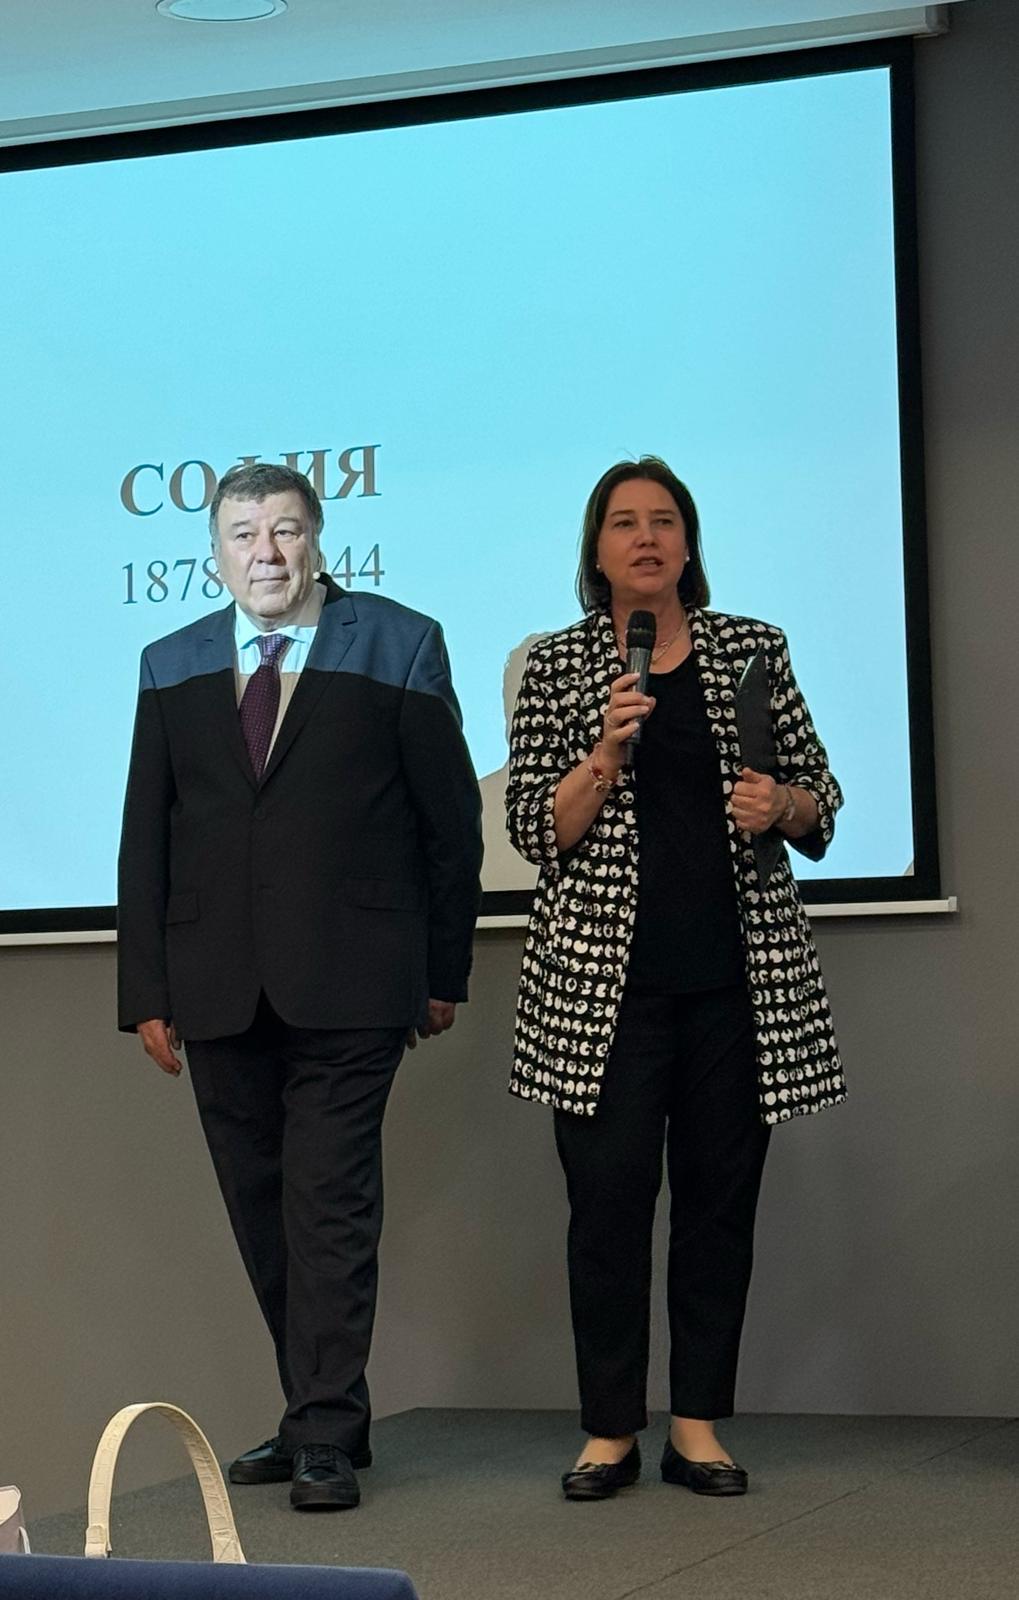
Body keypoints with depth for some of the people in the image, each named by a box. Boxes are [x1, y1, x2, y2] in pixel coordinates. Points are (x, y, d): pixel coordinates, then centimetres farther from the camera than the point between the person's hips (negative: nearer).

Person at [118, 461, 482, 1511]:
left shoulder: (397, 647, 3)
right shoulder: (173, 667, 12)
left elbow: (451, 818, 3)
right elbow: (146, 837, 10)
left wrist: (444, 972, 2)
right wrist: (147, 990, 4)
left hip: (347, 981, -4)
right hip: (216, 989, 4)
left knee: (330, 1202, -7)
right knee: (262, 1210, 8)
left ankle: (326, 1441, -3)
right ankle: (319, 1415, 20)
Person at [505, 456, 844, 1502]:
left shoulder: (751, 650, 8)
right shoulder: (557, 668, 4)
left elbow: (818, 800, 12)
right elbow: (536, 831, 0)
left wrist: (782, 804, -9)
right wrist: (605, 757, -15)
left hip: (739, 974, 2)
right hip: (603, 979, -1)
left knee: (720, 1193, 3)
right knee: (608, 1198, -3)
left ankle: (697, 1425, 12)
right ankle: (609, 1432, 6)